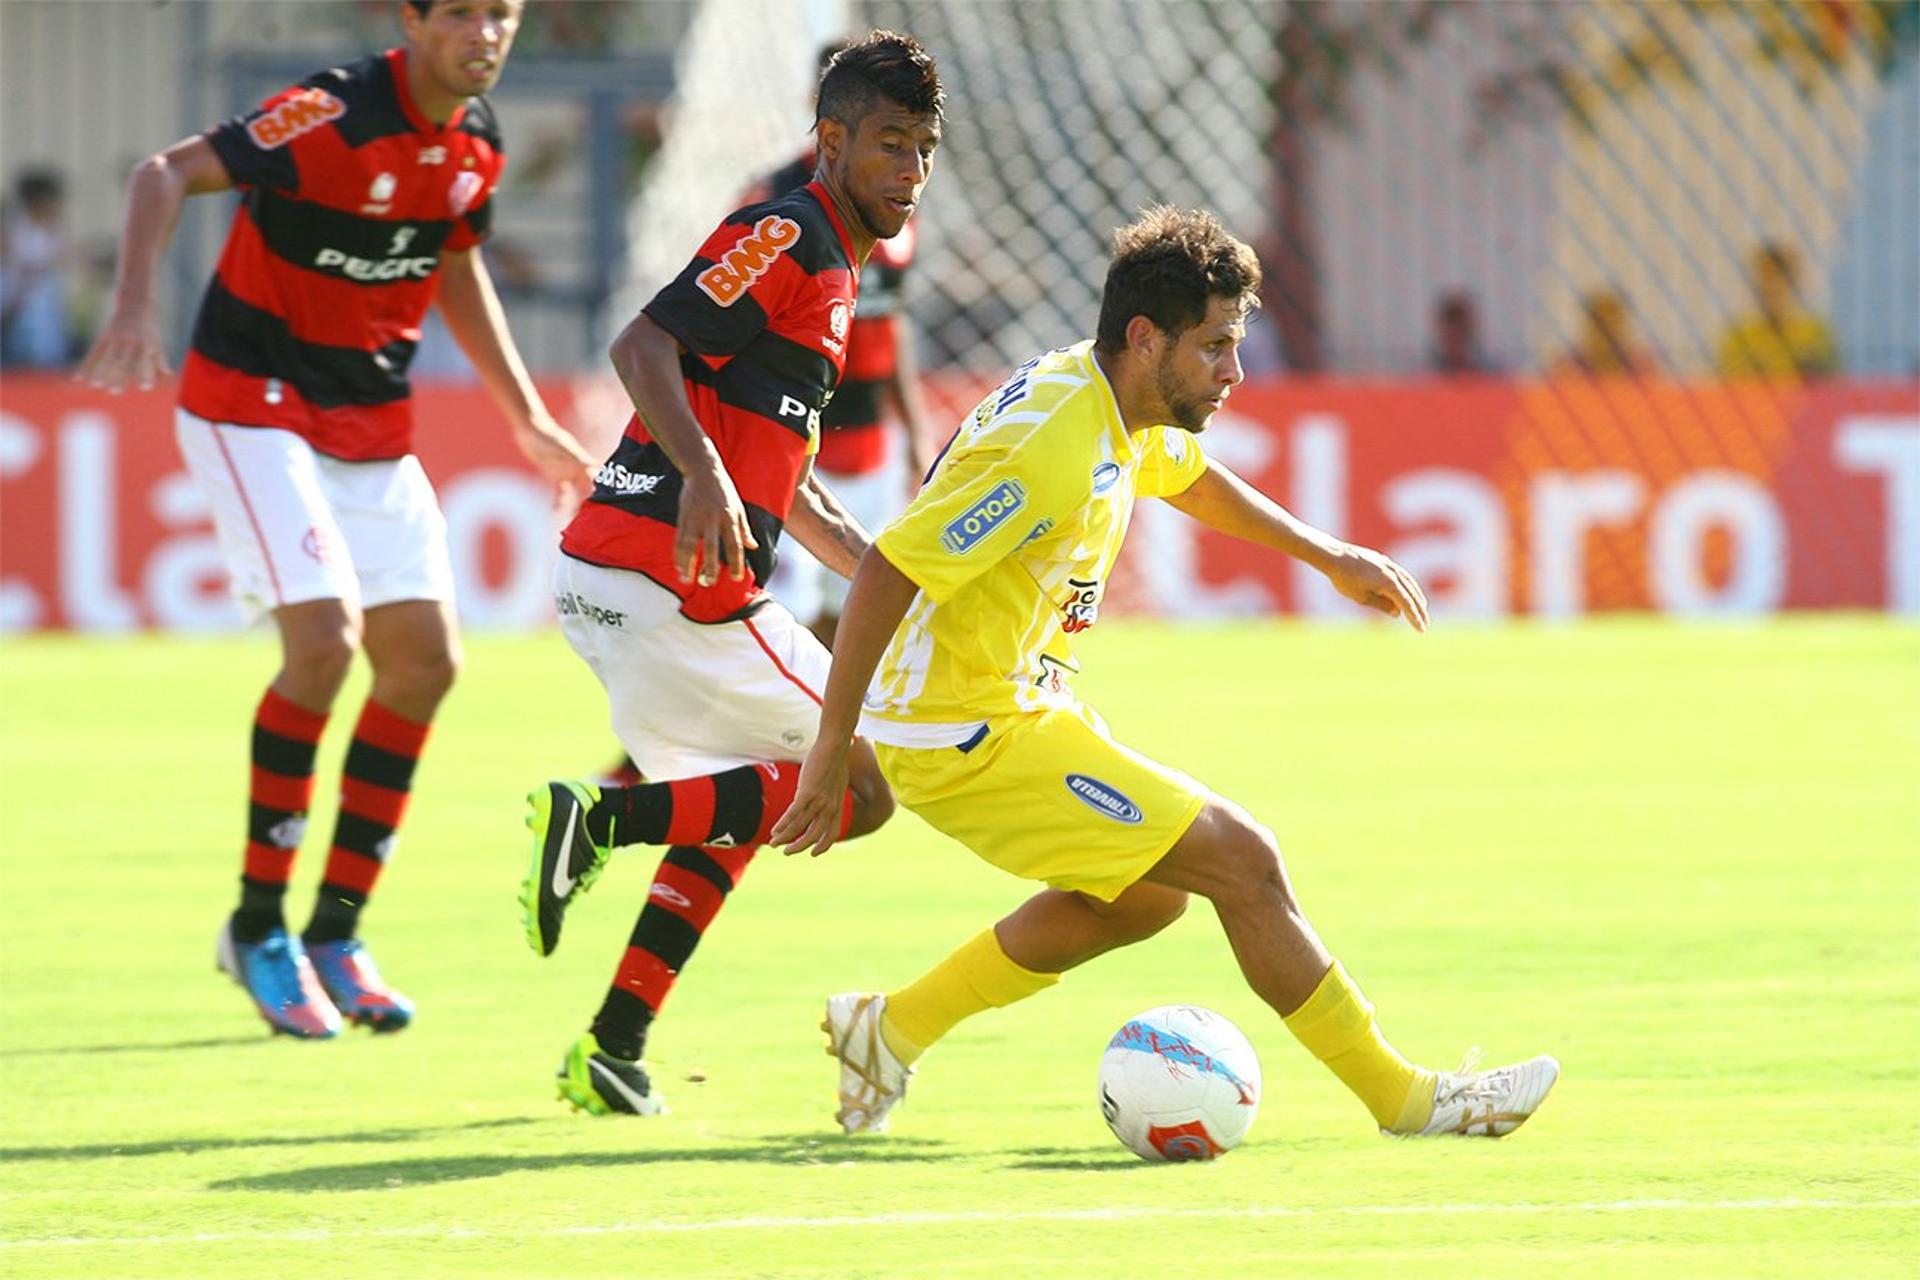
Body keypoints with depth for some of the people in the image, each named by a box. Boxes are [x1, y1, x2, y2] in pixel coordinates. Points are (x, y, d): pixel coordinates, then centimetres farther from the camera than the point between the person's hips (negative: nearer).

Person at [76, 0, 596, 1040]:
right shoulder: (334, 118, -21)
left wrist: (528, 421, 23)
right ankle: (257, 926, -7)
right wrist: (134, 303, -40)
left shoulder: (476, 145, 2)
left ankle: (334, 933, 13)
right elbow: (166, 174, -24)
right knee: (324, 635, -20)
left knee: (425, 659, 2)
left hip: (371, 425, 8)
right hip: (252, 404, -8)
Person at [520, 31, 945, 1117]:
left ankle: (614, 1053, 13)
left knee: (731, 812, 22)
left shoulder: (828, 266, 24)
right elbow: (644, 347, -21)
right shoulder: (787, 240, -8)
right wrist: (702, 474, -36)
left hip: (606, 575, 10)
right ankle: (597, 823, -16)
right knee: (859, 789, -5)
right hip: (677, 580, -10)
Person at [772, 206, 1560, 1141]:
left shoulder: (1108, 398, 3)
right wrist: (830, 750, -26)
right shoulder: (1051, 451, -27)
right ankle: (1402, 1098, 2)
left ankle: (893, 1028, 26)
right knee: (1240, 860, -8)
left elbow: (1188, 476, 28)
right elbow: (887, 571, -28)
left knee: (1147, 895, 25)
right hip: (969, 738, -10)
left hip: (1016, 703, 10)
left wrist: (1328, 556, 28)